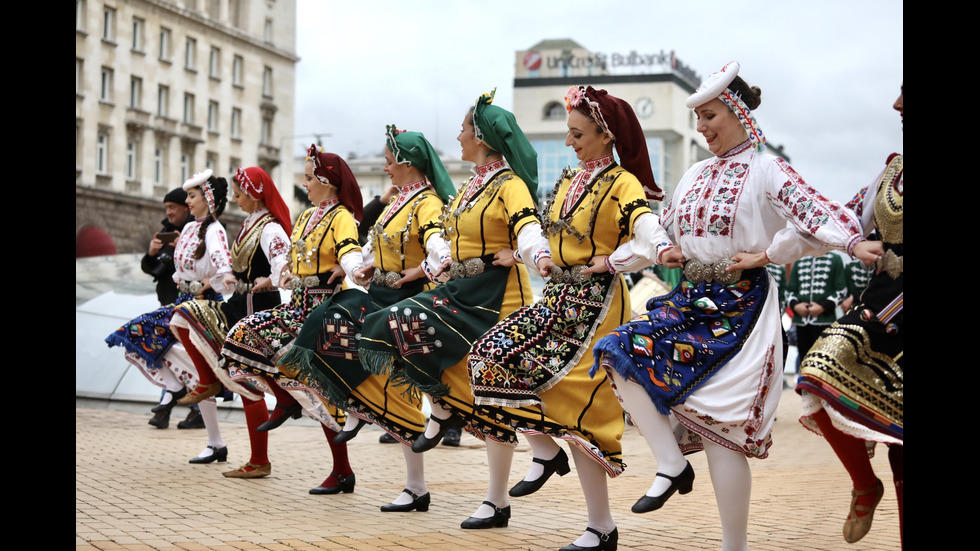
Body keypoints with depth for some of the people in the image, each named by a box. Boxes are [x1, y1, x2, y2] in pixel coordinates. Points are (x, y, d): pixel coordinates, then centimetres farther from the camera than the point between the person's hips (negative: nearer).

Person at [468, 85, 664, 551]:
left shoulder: (622, 184, -11)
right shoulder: (569, 180, 13)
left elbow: (654, 238, -26)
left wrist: (612, 260, -21)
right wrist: (544, 259, 6)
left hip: (595, 302, -8)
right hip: (560, 294, 8)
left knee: (575, 407, -8)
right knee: (493, 355, -6)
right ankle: (546, 454, 9)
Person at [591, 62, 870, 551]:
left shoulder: (766, 171, -7)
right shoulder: (696, 175, 14)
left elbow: (832, 225, -16)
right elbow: (665, 231, 25)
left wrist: (768, 253, -16)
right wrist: (665, 250, 3)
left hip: (739, 306, -7)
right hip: (691, 299, 7)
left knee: (720, 423, -7)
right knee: (618, 353, -14)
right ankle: (671, 465, -3)